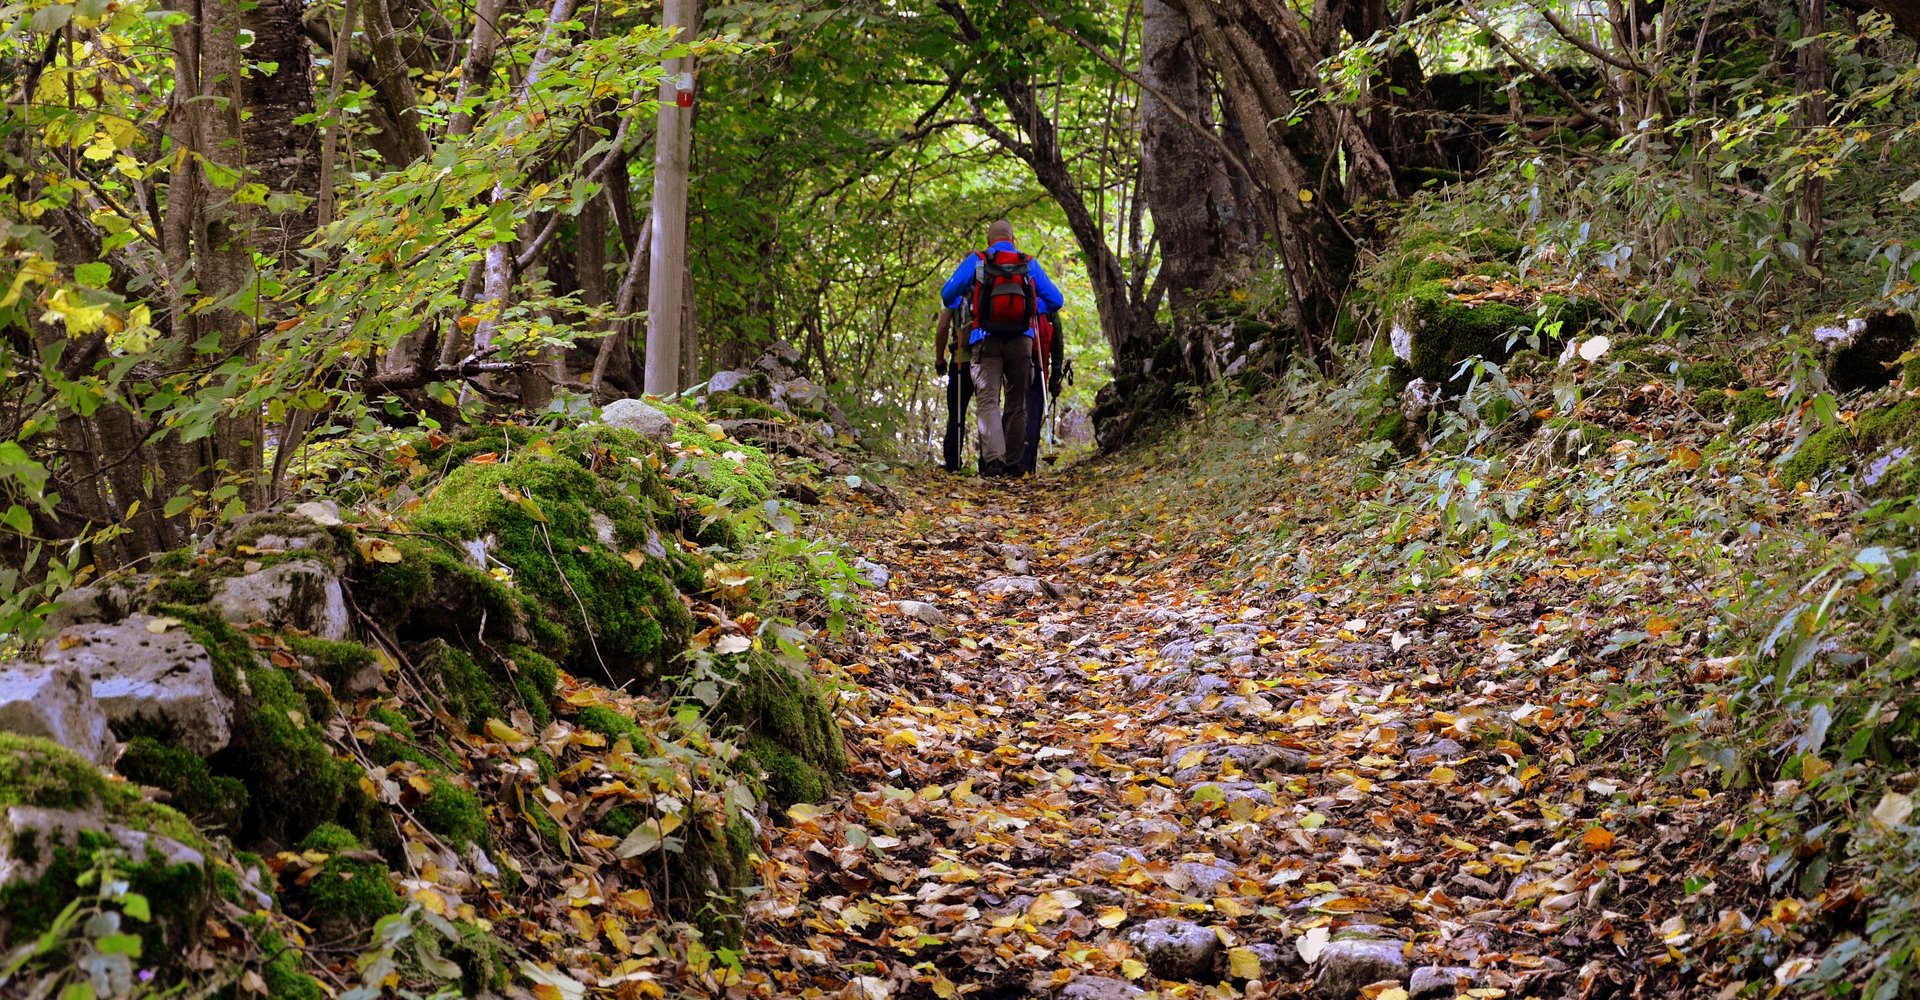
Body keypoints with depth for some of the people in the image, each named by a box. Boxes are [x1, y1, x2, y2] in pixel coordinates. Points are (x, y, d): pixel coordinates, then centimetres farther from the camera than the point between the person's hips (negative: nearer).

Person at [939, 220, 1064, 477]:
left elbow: (947, 294, 5)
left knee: (988, 400, -5)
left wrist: (962, 305, 27)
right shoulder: (1030, 264, 10)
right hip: (1021, 341, 2)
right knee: (1016, 403, 12)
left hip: (987, 340, -2)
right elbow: (1056, 300, 13)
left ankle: (993, 458, -24)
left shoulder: (976, 261, 5)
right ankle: (1013, 463, 11)